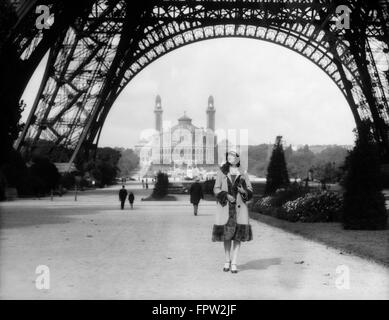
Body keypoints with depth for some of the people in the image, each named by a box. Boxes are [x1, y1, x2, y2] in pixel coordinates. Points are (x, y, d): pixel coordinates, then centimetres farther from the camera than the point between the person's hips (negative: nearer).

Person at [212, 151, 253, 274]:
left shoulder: (243, 173, 7)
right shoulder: (222, 172, 5)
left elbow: (250, 189, 11)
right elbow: (216, 189, 3)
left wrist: (244, 191, -12)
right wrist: (226, 195, -14)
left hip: (239, 206, 0)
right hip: (225, 206, 0)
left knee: (238, 235, -3)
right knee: (226, 234, 5)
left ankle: (234, 263, 2)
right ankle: (227, 261, 20)